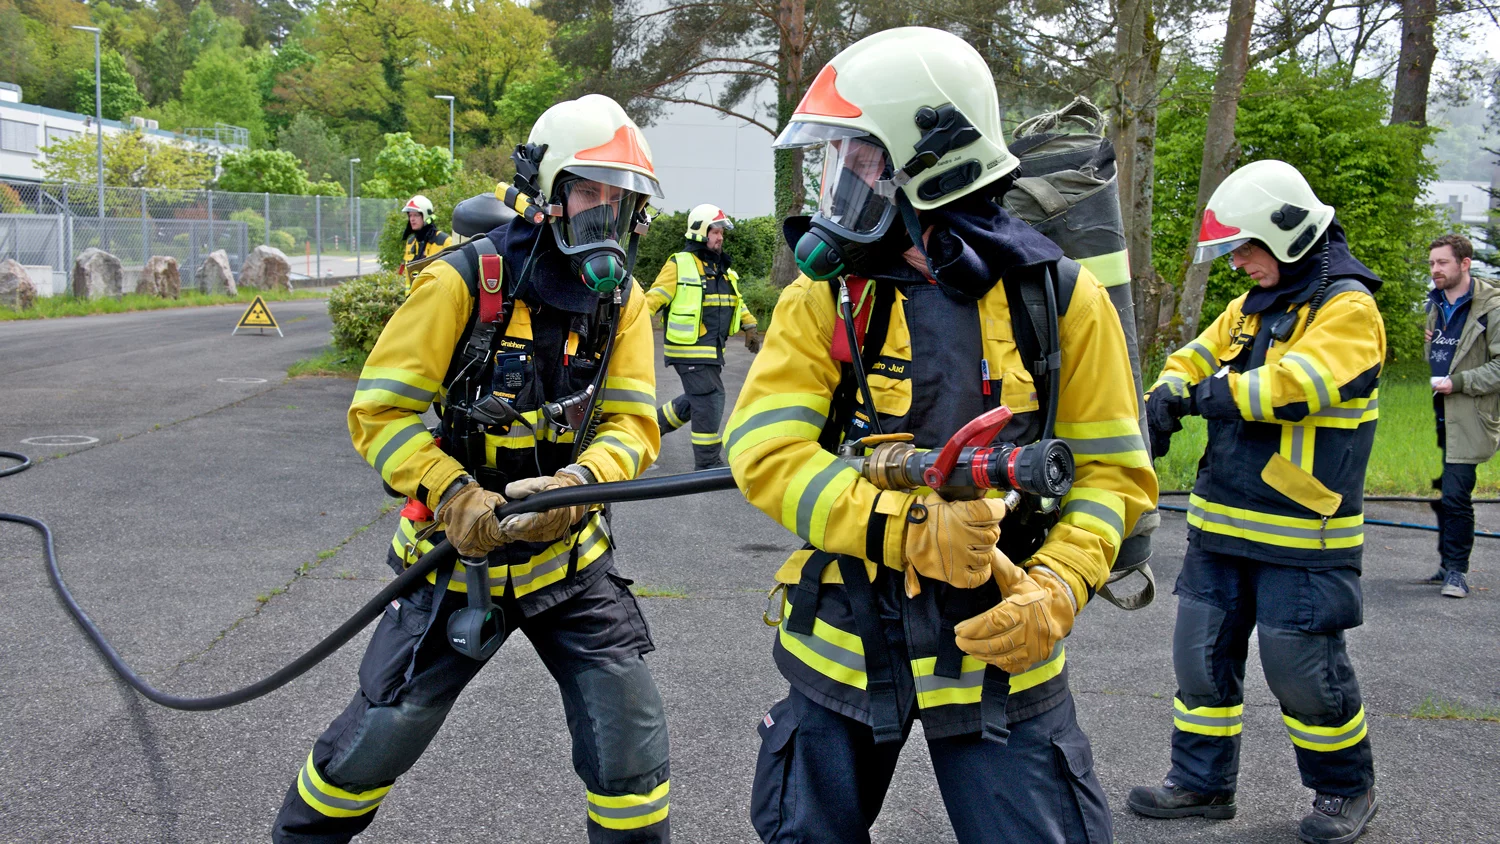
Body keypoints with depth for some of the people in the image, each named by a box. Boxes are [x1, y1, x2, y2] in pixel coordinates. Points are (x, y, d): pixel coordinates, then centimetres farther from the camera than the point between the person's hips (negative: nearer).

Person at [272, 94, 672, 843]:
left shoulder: (621, 298, -1)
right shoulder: (466, 280, -15)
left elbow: (632, 422, -6)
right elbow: (380, 411, -14)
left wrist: (578, 482, -26)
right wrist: (453, 497, -27)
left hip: (569, 555, 3)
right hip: (458, 554, -3)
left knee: (630, 741, -1)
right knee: (376, 739, 9)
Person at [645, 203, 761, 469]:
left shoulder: (723, 270, 17)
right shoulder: (679, 265, -8)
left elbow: (736, 302, 27)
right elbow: (653, 298, -12)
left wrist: (750, 327, 20)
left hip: (712, 349, 8)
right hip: (689, 348, -8)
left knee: (697, 400, 16)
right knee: (710, 400, -9)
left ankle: (655, 423, 37)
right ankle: (708, 464, -1)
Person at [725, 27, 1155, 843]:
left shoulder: (1058, 296, -6)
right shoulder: (826, 293, -4)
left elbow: (1115, 470, -2)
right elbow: (764, 450, -14)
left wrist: (1056, 590, -19)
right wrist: (912, 528, -26)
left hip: (998, 647, -1)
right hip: (844, 644, 2)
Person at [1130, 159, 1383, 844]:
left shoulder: (1347, 308, -11)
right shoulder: (1251, 307, 14)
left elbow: (1295, 386, -25)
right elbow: (1195, 359, 14)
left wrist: (1213, 391, -14)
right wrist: (1165, 400, -8)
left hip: (1300, 536, -7)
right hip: (1222, 524, 7)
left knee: (1303, 669, 1)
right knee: (1202, 652, 11)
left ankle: (1347, 788, 24)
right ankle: (1202, 782, 25)